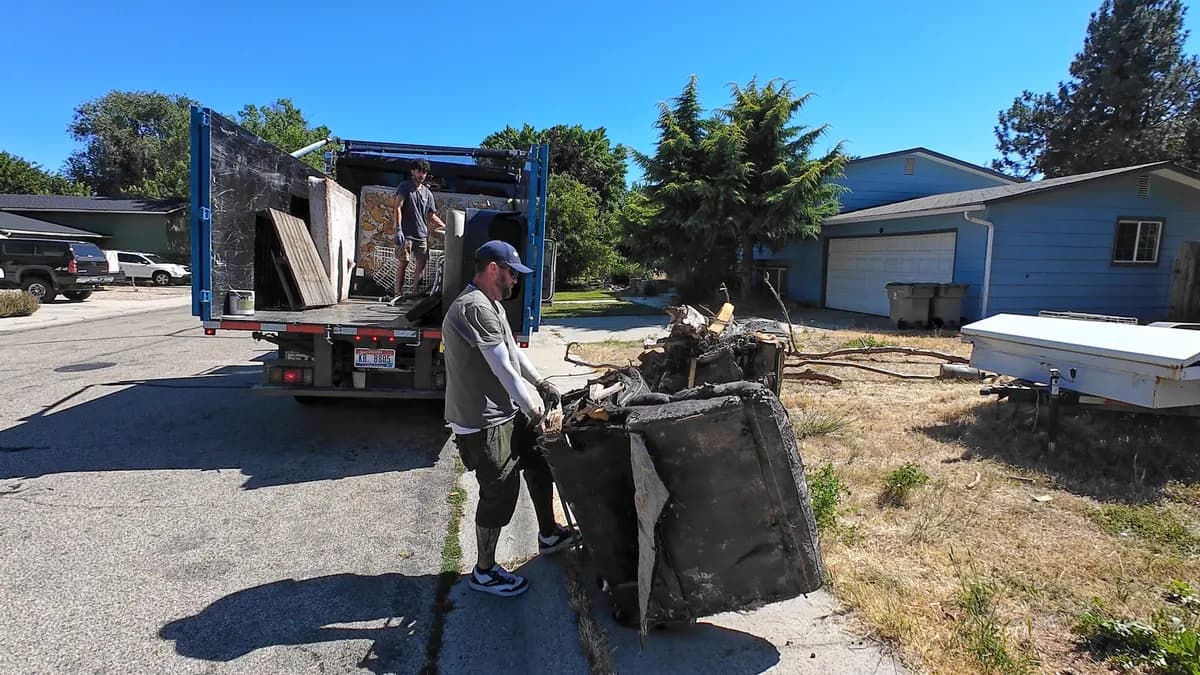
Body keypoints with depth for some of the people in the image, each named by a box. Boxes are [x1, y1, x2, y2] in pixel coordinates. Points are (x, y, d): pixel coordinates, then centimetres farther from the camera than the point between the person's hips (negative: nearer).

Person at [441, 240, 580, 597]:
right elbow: (503, 368, -24)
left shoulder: (491, 304, 11)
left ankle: (549, 535, 41)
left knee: (539, 464, 20)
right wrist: (535, 412, -17)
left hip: (506, 410, 11)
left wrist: (540, 383, 14)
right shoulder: (474, 308, -24)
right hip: (483, 422, -11)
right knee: (500, 493, 2)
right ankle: (484, 571, 22)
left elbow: (512, 348, 21)